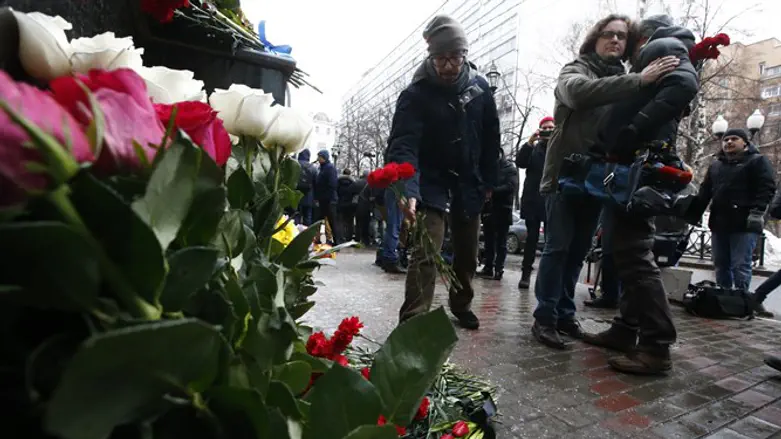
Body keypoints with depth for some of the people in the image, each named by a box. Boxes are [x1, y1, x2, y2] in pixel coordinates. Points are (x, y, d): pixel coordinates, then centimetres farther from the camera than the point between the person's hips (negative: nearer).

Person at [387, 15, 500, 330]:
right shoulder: (416, 94, -17)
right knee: (426, 254, -17)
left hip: (469, 182, 5)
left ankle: (461, 305, 36)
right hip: (431, 182, -4)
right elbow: (403, 145, -29)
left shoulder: (480, 86, -3)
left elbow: (491, 138, 6)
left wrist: (489, 180, 5)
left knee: (467, 252, 15)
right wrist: (408, 190, -44)